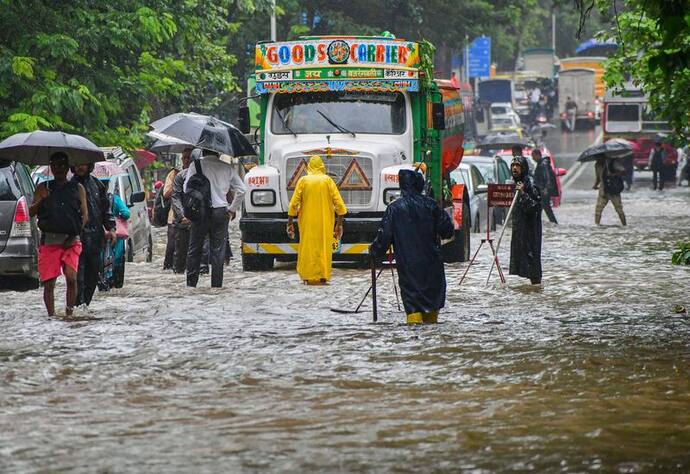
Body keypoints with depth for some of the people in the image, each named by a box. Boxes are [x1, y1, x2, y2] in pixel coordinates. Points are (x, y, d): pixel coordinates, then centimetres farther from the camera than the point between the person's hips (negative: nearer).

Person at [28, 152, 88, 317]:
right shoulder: (43, 188, 14)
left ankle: (69, 313, -7)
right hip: (48, 240, 1)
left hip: (71, 241, -1)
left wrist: (76, 232, -7)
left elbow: (84, 215, 8)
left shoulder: (77, 188, 13)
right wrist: (40, 200, -11)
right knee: (48, 282, -2)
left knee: (71, 277, -15)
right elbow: (31, 212, 9)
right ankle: (51, 316, 5)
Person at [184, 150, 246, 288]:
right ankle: (216, 284, 2)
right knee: (218, 250, 4)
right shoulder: (227, 168, 5)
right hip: (220, 211, 1)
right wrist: (232, 209, 12)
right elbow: (241, 189, 5)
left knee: (194, 249, 8)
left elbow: (186, 189, -4)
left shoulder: (196, 166, -1)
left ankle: (191, 283, 6)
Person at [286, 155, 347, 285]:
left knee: (308, 248, 6)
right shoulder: (328, 180, -1)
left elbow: (294, 204, -4)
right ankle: (323, 276, 3)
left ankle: (309, 277, 4)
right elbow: (339, 203, -3)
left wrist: (290, 223, 3)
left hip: (307, 222, 0)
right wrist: (339, 224, 3)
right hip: (325, 222, 0)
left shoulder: (303, 181, -2)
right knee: (324, 248, 6)